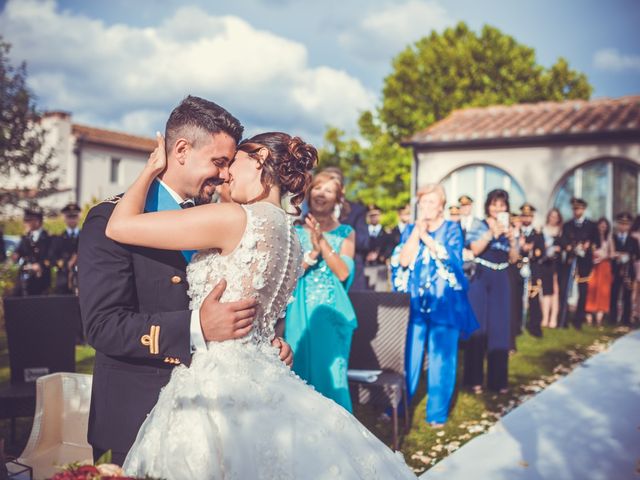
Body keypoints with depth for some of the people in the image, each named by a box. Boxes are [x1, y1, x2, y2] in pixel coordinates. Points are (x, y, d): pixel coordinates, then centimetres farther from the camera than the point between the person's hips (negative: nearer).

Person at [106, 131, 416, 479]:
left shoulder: (234, 218, -15)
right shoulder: (291, 239, 10)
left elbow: (119, 227, -14)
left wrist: (152, 169, 2)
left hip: (216, 384, -8)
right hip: (260, 380, 8)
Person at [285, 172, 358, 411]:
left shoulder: (345, 233, 5)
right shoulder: (296, 230, 6)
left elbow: (343, 273, -7)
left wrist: (322, 241, -16)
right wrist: (313, 253, -17)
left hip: (332, 312, 0)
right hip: (301, 311, 1)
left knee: (330, 371, 0)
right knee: (300, 370, 4)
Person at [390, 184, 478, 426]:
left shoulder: (452, 228, 3)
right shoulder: (410, 229, 10)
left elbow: (452, 258, -14)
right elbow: (402, 260, -5)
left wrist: (426, 236, -13)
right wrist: (417, 230, -8)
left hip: (444, 303, -2)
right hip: (415, 302, 2)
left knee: (441, 358, 3)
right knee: (407, 356, 4)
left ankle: (437, 412, 14)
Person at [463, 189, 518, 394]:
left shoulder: (509, 228, 11)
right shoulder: (480, 226, -2)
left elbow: (513, 259, 8)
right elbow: (475, 250, -17)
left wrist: (511, 240, -8)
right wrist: (492, 232, -24)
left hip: (501, 281, 4)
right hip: (480, 279, -4)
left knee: (500, 329, 6)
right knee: (478, 328, -2)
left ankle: (498, 379, 16)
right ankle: (474, 378, 6)